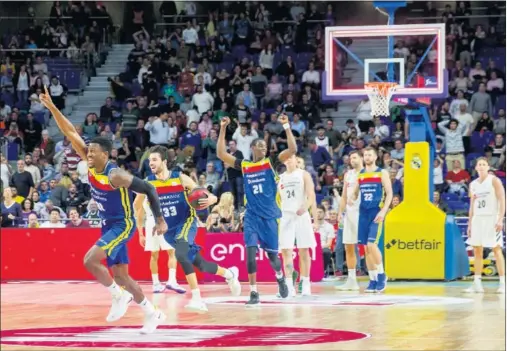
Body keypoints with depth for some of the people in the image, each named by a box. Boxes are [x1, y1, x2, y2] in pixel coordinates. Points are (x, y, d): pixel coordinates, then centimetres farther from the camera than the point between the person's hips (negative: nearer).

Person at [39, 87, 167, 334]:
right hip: (108, 225, 8)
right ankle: (153, 314, 20)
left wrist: (160, 219, -15)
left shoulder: (115, 175, -23)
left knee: (90, 260, -23)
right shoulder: (91, 165, -3)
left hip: (123, 225, -8)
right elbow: (71, 133, -5)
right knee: (120, 275, 9)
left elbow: (148, 189, -19)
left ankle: (119, 296, -4)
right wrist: (52, 108, -12)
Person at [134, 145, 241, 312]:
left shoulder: (180, 178, -12)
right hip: (168, 229, 4)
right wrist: (140, 231, 9)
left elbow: (204, 196, -7)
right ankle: (229, 274, 39)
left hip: (186, 222, -4)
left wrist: (210, 200, -32)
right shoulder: (148, 182, -5)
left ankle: (197, 299, -30)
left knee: (180, 254, -33)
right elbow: (137, 205, 11)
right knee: (199, 264, 10)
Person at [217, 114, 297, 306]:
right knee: (250, 252, -11)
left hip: (269, 216, -1)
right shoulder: (244, 166, 6)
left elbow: (293, 149, -11)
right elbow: (221, 154, 3)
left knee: (272, 254, 5)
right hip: (251, 216, 1)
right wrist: (223, 129, -3)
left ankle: (280, 278, 37)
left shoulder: (270, 163, 1)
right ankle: (254, 293, -6)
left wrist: (286, 126, -17)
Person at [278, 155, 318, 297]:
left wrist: (305, 207, -25)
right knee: (286, 251, -6)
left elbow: (311, 196, -7)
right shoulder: (280, 178, 15)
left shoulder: (304, 175, 3)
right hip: (286, 216, 3)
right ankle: (289, 286, -8)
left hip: (302, 216, -3)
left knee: (303, 251, 1)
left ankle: (305, 283, 8)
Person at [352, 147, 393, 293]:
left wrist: (383, 211, -17)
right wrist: (351, 200, -5)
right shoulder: (360, 174, 13)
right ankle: (373, 279, 10)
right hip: (363, 212, 5)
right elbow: (355, 193, 19)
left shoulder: (382, 173, -1)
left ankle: (381, 275, -3)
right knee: (366, 247, 4)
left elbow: (389, 193, -5)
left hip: (376, 212, -5)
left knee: (372, 244, -17)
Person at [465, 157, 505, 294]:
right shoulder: (473, 184, 13)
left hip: (491, 218, -6)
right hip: (477, 218, 6)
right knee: (477, 250, 3)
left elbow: (502, 201, -10)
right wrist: (470, 224, 13)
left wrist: (500, 219, -19)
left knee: (497, 249, -7)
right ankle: (477, 284, 5)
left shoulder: (494, 181, -4)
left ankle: (502, 283, -6)